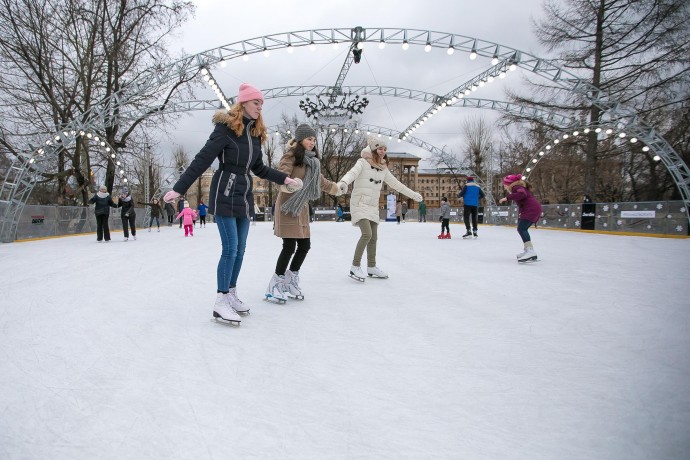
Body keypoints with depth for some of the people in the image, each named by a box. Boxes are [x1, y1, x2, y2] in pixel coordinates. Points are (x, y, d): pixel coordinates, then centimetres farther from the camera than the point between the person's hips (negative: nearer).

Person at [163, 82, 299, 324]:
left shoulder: (255, 132, 10)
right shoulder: (226, 127, -11)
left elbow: (259, 168, 18)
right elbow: (202, 160, -15)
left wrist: (284, 178, 11)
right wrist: (179, 188, -18)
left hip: (244, 195, 7)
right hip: (225, 193, -7)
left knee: (239, 249, 10)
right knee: (230, 248, -9)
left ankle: (231, 294, 22)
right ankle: (220, 302, 0)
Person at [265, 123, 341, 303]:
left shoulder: (312, 160, 12)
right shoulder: (291, 155, -11)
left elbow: (319, 179, 27)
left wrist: (334, 188, 39)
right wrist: (288, 184, -47)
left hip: (302, 207, 8)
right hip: (288, 205, -7)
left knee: (305, 245, 7)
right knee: (290, 246, -9)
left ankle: (291, 278, 26)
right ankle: (276, 283, 6)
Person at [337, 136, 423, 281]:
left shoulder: (383, 168, 10)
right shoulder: (363, 162, -9)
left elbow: (395, 183, 19)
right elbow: (352, 173, -28)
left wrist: (413, 194, 23)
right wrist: (343, 183, -50)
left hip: (373, 206, 7)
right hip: (359, 204, -7)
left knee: (373, 237, 10)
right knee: (367, 234, -20)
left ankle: (371, 268, 23)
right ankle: (355, 267, -11)